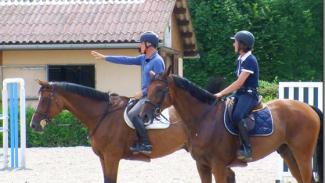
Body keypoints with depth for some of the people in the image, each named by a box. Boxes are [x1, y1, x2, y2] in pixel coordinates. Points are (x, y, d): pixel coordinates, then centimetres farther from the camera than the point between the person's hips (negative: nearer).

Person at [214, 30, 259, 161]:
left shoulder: (250, 60, -15)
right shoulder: (240, 59, 14)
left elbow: (239, 83, -19)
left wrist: (221, 93, -16)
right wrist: (223, 94, 13)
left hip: (249, 95, -10)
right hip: (239, 94, 10)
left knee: (237, 116, -32)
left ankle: (246, 150, -33)